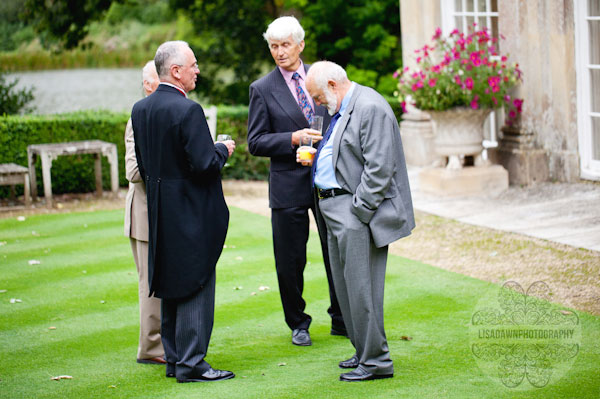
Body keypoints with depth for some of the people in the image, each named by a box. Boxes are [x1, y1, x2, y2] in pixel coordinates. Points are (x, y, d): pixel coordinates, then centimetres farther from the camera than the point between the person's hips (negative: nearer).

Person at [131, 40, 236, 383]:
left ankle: (174, 359, 22)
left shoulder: (141, 110, 6)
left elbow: (143, 166, 11)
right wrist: (223, 150, -4)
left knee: (171, 285, 15)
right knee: (196, 286, -1)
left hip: (160, 213, 8)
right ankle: (191, 363, 1)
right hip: (191, 213, -8)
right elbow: (204, 165, -22)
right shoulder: (188, 110, -19)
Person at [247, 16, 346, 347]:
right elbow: (255, 143, -4)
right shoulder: (262, 89, -1)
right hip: (289, 186, -2)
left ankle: (341, 320, 23)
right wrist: (293, 139, -17)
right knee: (290, 261, 4)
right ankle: (298, 324, 21)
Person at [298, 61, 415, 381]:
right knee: (346, 286, 14)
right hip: (337, 210, 10)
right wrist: (315, 157, 13)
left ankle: (376, 361, 0)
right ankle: (364, 351, 25)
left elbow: (379, 168, -21)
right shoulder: (343, 109, 17)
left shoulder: (371, 108, -15)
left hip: (357, 211, -10)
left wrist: (358, 211, -20)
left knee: (361, 287, -8)